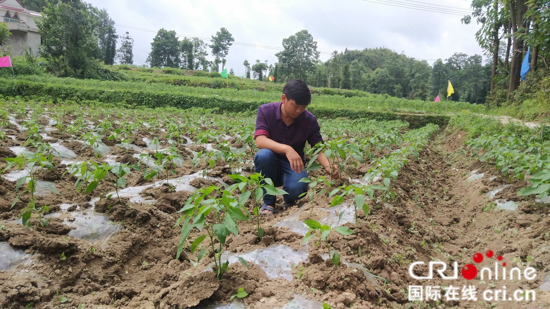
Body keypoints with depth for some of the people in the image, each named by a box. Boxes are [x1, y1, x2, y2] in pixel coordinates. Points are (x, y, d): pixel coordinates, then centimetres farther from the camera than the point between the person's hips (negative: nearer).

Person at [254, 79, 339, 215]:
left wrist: (328, 166, -30)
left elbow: (318, 149, -7)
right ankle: (268, 202, -11)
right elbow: (260, 141, -28)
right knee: (263, 155, -35)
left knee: (297, 188, -33)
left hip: (294, 166, 0)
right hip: (270, 167, 0)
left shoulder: (310, 120, -9)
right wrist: (286, 149, -45)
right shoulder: (265, 111, -14)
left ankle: (289, 200, 8)